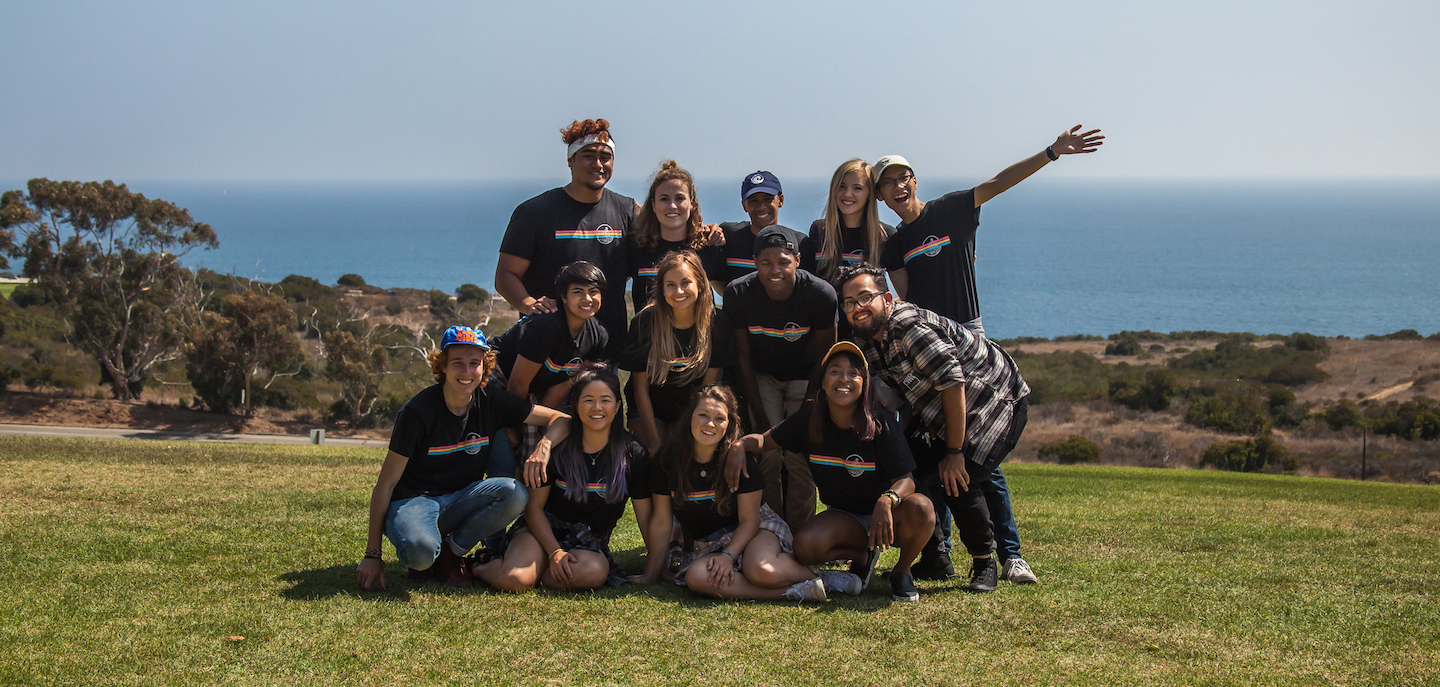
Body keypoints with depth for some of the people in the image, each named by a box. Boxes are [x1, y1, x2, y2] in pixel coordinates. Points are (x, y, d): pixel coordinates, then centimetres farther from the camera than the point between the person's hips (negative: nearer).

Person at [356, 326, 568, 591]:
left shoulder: (492, 402, -4)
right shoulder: (417, 412, -15)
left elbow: (560, 418, -1)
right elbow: (386, 484, -11)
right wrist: (372, 554, -12)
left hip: (460, 500, 4)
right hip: (413, 500, -4)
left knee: (514, 494, -26)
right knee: (421, 550, -38)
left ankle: (452, 551, -5)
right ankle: (421, 560, 1)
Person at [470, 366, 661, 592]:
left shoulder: (633, 455, -2)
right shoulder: (556, 447, -5)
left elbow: (646, 517, 3)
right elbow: (534, 506, -2)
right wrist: (555, 552, -15)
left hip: (590, 543, 2)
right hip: (545, 532, -1)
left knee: (594, 571, -37)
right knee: (513, 581, -32)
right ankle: (483, 568, 4)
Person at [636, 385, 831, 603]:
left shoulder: (740, 460, -11)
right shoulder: (667, 461, -7)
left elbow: (749, 520, -9)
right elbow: (661, 522, 0)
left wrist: (728, 555, -26)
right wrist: (650, 576, 1)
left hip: (757, 528, -3)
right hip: (708, 543, 3)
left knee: (762, 570, -39)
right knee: (697, 577, -34)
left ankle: (808, 573, -6)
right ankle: (792, 591, -28)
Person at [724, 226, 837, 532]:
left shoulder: (820, 294, -25)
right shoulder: (738, 293, -22)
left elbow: (824, 360, -13)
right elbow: (743, 356, -12)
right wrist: (760, 419, -14)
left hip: (804, 378, -1)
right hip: (762, 377, 1)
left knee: (799, 457, -10)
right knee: (770, 454, -11)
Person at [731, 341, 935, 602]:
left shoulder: (879, 421, -17)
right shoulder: (809, 418, -8)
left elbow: (905, 479, -19)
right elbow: (766, 440, 4)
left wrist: (887, 500, -42)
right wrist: (739, 445, -20)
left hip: (884, 514, -2)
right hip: (844, 518, 2)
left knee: (919, 509, -36)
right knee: (805, 547, -29)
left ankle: (901, 571, -3)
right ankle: (864, 555, 5)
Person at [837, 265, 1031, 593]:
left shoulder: (911, 328, -29)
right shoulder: (868, 339, -1)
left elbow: (953, 384, -28)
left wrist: (954, 452, -23)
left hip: (998, 400, -9)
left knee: (960, 483, -22)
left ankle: (984, 565, 0)